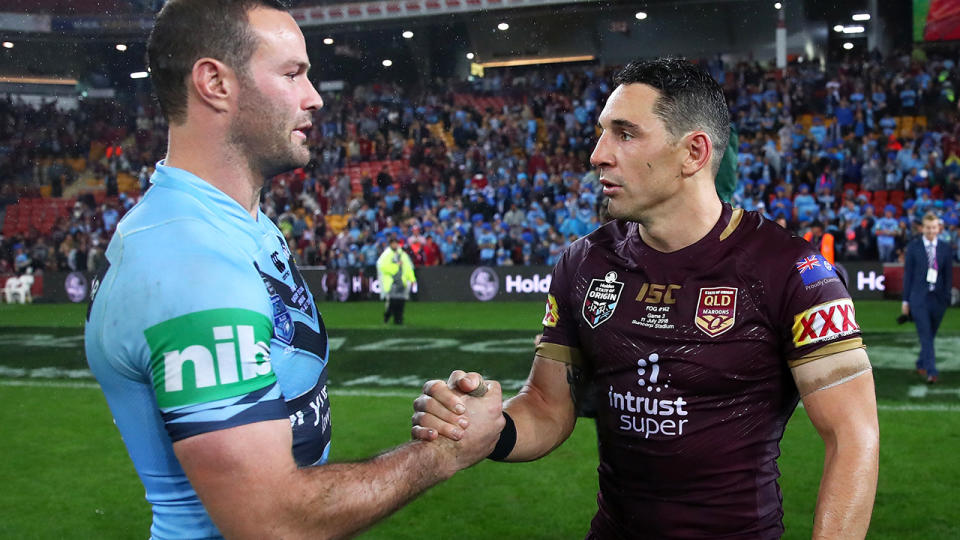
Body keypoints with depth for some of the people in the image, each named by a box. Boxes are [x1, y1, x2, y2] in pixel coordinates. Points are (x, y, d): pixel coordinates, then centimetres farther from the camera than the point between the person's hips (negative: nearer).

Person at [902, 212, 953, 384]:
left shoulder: (945, 248, 7)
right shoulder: (913, 246, 2)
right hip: (919, 298, -2)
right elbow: (908, 273, 3)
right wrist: (906, 300, 0)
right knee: (925, 335, -11)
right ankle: (931, 371, -14)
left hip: (938, 299, 3)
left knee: (930, 335, 11)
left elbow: (948, 275, 8)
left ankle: (921, 364, 31)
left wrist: (946, 297, 1)